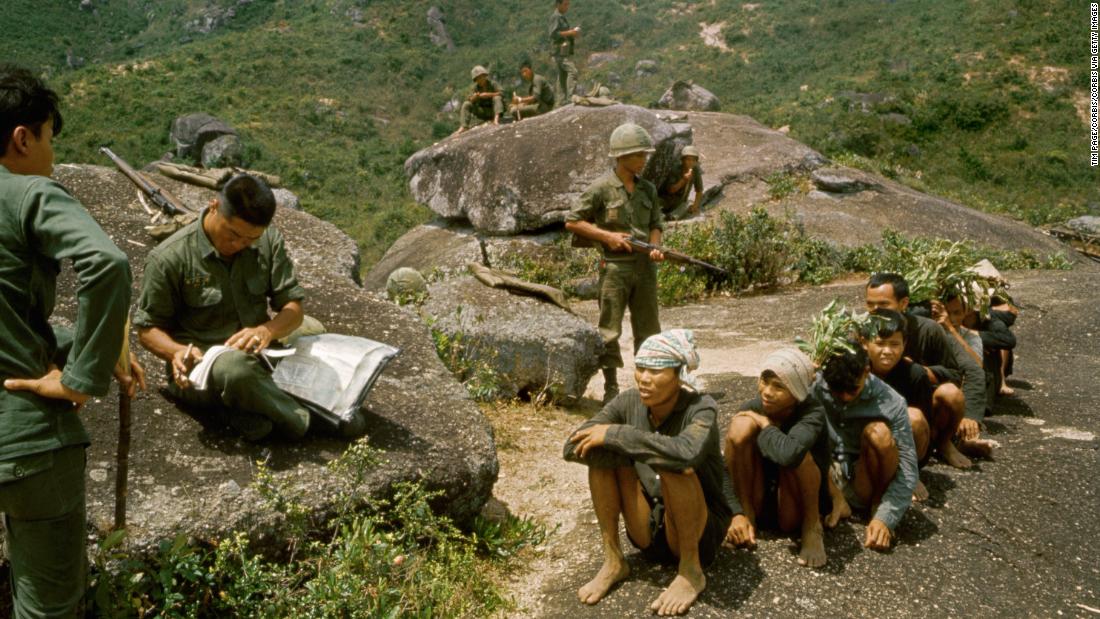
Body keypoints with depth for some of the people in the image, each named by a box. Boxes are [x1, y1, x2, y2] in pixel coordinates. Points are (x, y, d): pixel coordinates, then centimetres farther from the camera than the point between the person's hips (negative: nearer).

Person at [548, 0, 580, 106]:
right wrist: (569, 32, -18)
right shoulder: (555, 17, -8)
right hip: (559, 51, -10)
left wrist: (573, 33, 11)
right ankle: (570, 98, -27)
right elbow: (553, 34, -19)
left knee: (562, 77, 8)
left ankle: (561, 103, 8)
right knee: (572, 71, -22)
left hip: (565, 52, 10)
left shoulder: (562, 17, 22)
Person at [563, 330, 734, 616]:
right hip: (649, 532, 5)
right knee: (598, 453, -15)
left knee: (672, 464, -33)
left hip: (700, 534, -4)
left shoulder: (700, 408, -20)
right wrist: (634, 456, -30)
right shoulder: (629, 402, -7)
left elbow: (687, 453, -44)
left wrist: (616, 435, -35)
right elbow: (574, 447, -17)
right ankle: (613, 561, -5)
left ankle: (691, 571, -13)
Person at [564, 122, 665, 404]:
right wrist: (607, 236, -12)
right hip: (615, 267, -5)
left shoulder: (648, 189, 9)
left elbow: (656, 224, 16)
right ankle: (611, 388, 12)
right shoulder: (601, 188, -7)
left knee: (648, 329, 11)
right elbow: (572, 222, -5)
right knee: (609, 331, 1)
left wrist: (655, 247, -5)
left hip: (645, 267, 5)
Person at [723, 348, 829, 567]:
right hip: (759, 499, 3)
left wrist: (764, 424, -28)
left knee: (791, 455, -36)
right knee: (740, 426, -23)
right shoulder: (751, 408, -11)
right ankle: (747, 511, -5)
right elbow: (727, 468, -9)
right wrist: (737, 513, -21)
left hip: (799, 503, -3)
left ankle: (812, 525, -9)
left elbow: (789, 454, -46)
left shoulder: (812, 412, -23)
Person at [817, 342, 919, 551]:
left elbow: (907, 470, -17)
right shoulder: (814, 388, -14)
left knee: (878, 432, -30)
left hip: (865, 484, -1)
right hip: (827, 480, 1)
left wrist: (884, 518, -27)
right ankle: (837, 501, -11)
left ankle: (877, 503, -7)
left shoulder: (891, 403, -17)